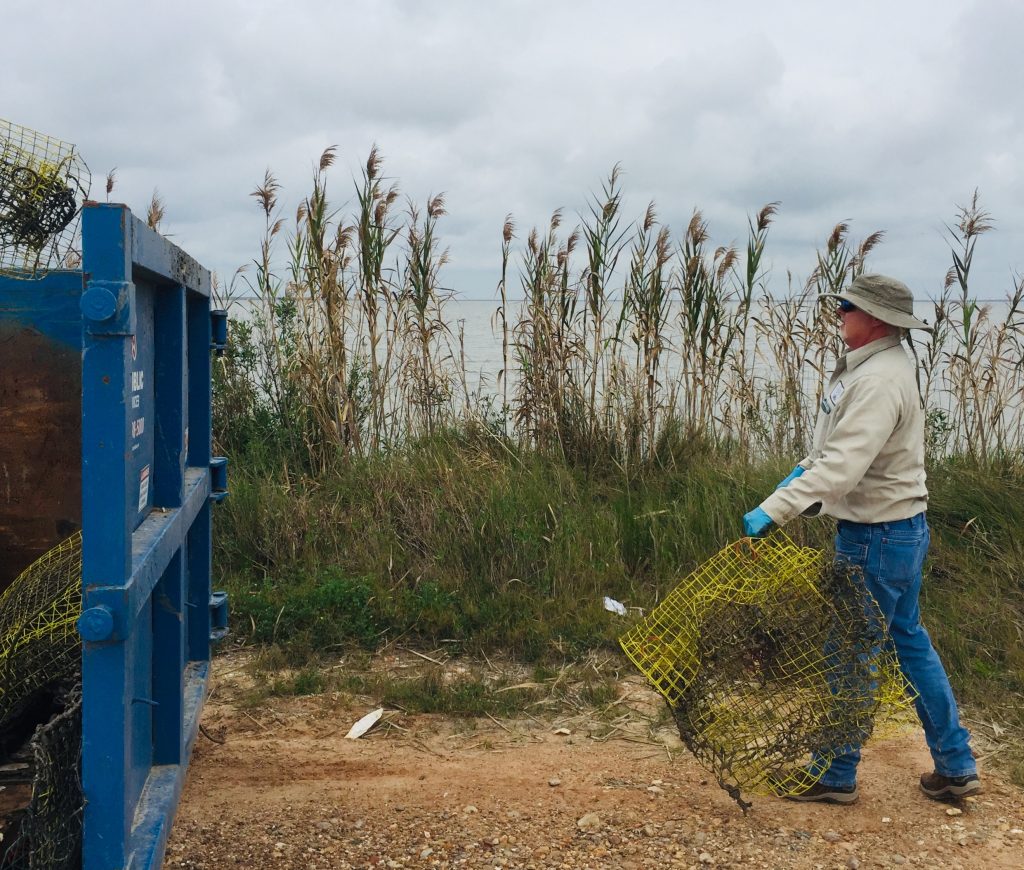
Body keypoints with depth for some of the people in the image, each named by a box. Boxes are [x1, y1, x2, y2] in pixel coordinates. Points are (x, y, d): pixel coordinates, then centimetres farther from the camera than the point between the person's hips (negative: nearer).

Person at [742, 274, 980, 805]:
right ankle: (955, 767, 28)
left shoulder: (880, 381, -24)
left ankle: (836, 775, 18)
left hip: (877, 538, -10)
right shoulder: (872, 365, 9)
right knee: (908, 642, 19)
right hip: (901, 527, 10)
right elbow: (840, 446, 20)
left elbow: (844, 466, -33)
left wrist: (774, 510, -35)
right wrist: (805, 470, 7)